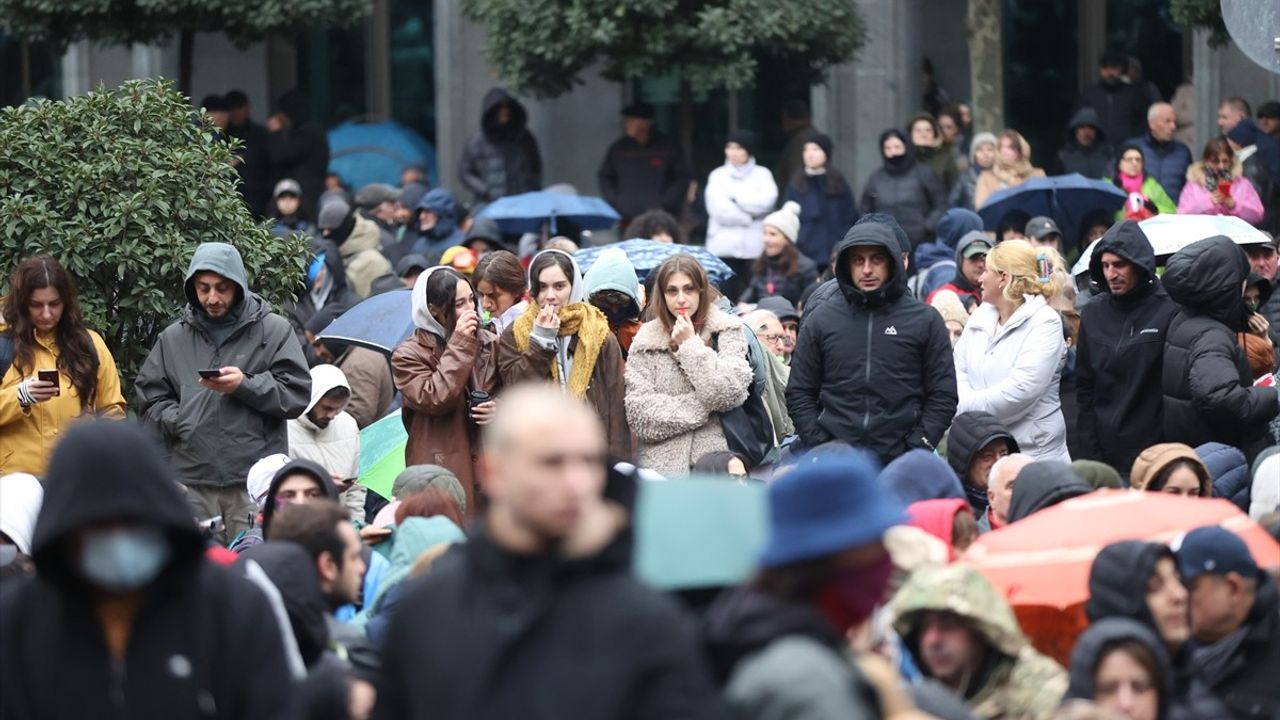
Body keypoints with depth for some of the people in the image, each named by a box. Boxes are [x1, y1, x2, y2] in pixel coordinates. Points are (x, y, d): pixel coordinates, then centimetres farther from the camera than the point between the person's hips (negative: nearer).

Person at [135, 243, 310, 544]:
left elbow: (297, 394, -1)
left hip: (255, 483, -3)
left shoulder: (274, 331, 5)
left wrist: (245, 385, -12)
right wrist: (179, 422, -3)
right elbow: (150, 397, 16)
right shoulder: (173, 338, 14)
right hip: (191, 482, 3)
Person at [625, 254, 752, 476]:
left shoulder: (727, 332, 6)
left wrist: (691, 345, -5)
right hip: (661, 466, 1)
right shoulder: (645, 342, 7)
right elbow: (638, 411, -2)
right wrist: (700, 408, -6)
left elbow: (730, 393, -8)